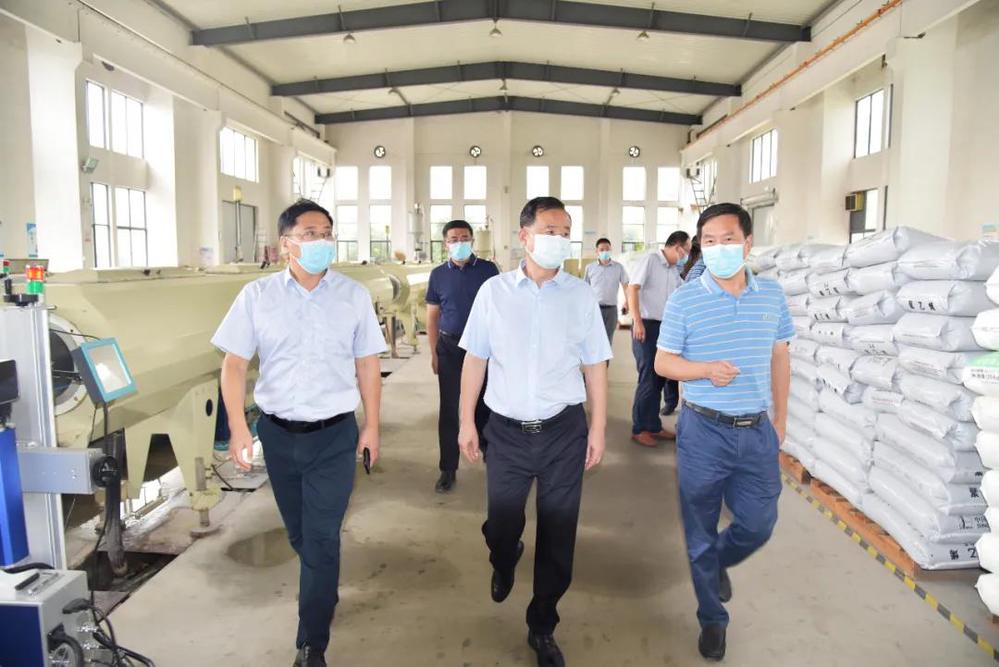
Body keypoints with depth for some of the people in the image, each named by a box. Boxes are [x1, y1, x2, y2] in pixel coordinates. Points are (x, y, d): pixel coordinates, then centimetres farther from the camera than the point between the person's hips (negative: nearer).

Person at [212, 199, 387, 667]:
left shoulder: (353, 295, -3)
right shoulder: (257, 295, -3)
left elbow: (367, 365, 3)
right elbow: (234, 364, -2)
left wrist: (372, 425, 3)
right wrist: (238, 428, -10)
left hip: (335, 435, -2)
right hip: (278, 433, 2)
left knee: (322, 539, 1)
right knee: (299, 533, 20)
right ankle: (322, 589, 48)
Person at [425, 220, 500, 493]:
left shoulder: (488, 270, -1)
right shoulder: (438, 274, 3)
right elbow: (432, 314, 7)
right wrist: (434, 351, 1)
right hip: (450, 346, 1)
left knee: (484, 404, 10)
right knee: (449, 408, 4)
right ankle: (448, 469, 14)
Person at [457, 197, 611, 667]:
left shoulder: (580, 294, 0)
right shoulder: (494, 291, -1)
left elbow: (594, 364, 4)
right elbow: (475, 359, 3)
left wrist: (598, 427, 1)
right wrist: (466, 421, 1)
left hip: (564, 431, 0)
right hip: (507, 430, 0)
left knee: (557, 535, 9)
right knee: (500, 525, 13)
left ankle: (542, 628, 32)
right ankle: (504, 564, 52)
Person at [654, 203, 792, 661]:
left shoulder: (772, 296, 3)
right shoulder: (684, 300, -8)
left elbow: (780, 358, 12)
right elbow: (662, 362, -4)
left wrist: (780, 418, 13)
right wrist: (707, 369, -22)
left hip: (757, 432, 3)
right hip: (704, 431, -3)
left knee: (759, 524, 11)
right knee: (701, 532, 9)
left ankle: (719, 561, 46)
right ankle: (712, 619, 32)